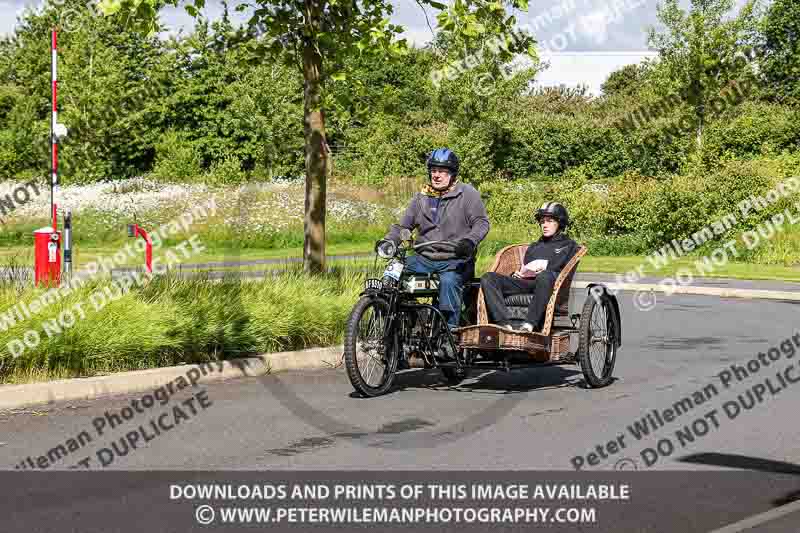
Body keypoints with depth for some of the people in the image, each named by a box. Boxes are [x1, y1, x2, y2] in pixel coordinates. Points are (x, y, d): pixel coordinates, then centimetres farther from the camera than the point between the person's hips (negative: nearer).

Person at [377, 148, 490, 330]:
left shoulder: (467, 194, 2)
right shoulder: (421, 197, 14)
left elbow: (481, 222, -4)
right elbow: (403, 225, 13)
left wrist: (470, 241, -24)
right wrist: (388, 241, -6)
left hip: (455, 260, -5)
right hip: (424, 259, 5)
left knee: (448, 281, -36)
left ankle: (450, 328, -31)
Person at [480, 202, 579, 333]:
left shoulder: (569, 245, 21)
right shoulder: (534, 247, 38)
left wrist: (545, 269, -9)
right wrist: (518, 274, 8)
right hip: (525, 283, 5)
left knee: (545, 277, -43)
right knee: (488, 278, -19)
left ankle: (530, 325, -50)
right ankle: (504, 324, -38)